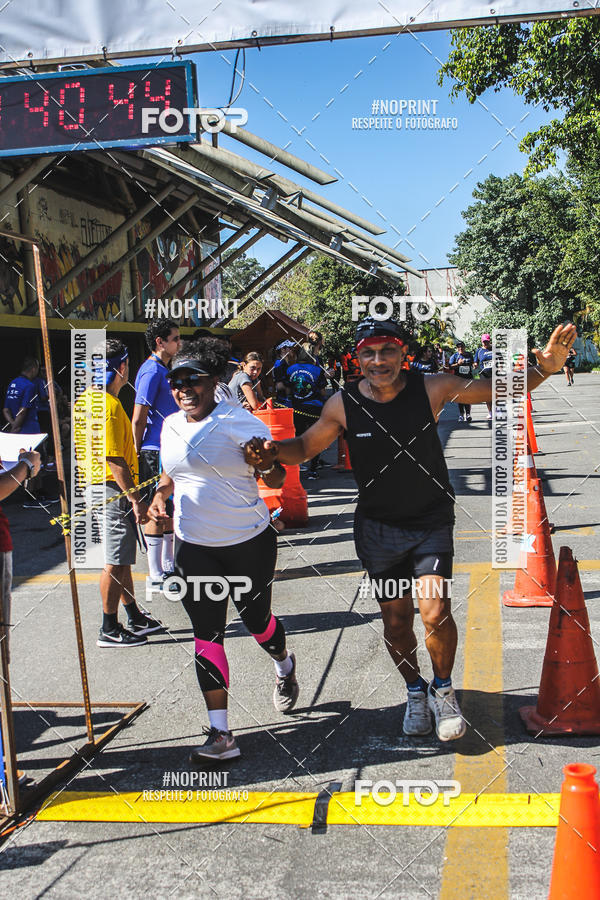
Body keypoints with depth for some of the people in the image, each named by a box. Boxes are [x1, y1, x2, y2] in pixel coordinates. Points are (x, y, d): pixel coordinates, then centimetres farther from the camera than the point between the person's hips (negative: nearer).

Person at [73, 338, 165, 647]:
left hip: (96, 484, 10)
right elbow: (113, 460, -23)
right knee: (115, 563, -2)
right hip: (112, 489, -10)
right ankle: (109, 630, 7)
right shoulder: (108, 405, -20)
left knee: (122, 559, 18)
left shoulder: (87, 398, 12)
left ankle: (135, 617, 29)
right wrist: (136, 500, -21)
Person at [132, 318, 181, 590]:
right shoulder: (152, 371, -16)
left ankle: (168, 565, 26)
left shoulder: (162, 369, 16)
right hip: (155, 452, -10)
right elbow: (138, 419, -18)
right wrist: (138, 453, -14)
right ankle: (155, 576, 3)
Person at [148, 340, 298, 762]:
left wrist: (270, 467, -37)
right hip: (194, 547, 4)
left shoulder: (239, 421, -13)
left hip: (249, 541, -4)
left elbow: (275, 479, -14)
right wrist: (160, 495, 3)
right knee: (207, 634, -2)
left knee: (257, 620, 13)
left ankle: (285, 667, 48)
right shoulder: (170, 426, 5)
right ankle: (221, 734, 2)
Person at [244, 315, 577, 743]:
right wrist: (273, 451, -18)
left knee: (436, 614, -14)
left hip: (432, 521, -1)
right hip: (378, 528, 2)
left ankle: (443, 689, 17)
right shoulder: (343, 404, -11)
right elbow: (305, 447, 2)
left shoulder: (431, 388, -13)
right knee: (395, 620, 10)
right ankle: (416, 691, 39)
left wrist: (545, 368, -23)